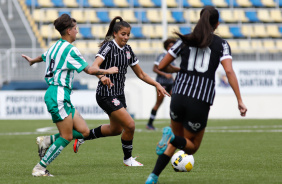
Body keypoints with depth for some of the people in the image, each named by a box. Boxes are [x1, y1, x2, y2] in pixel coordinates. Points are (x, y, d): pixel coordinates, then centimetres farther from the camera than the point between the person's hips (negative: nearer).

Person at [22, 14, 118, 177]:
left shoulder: (56, 46, 16)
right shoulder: (69, 49, -13)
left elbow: (43, 57, 38)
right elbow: (89, 70, -13)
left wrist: (32, 61, 61)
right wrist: (107, 71, 3)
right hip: (59, 95, -10)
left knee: (84, 131, 4)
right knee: (66, 137, -7)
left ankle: (46, 141, 7)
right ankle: (40, 168, -5)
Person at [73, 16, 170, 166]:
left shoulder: (127, 50, 8)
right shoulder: (109, 47, -13)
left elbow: (140, 74, 15)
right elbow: (95, 66, -29)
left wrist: (157, 85, 4)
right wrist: (102, 76, -49)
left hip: (119, 94, 9)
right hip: (106, 95, -9)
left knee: (116, 129, 21)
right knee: (130, 125, -14)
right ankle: (127, 158, 7)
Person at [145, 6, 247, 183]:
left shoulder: (185, 40, 11)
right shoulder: (222, 44, 5)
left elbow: (162, 66, 13)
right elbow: (229, 71, -10)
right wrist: (240, 101, -13)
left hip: (179, 95, 3)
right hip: (201, 102, -3)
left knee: (178, 139, 25)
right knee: (191, 147, 17)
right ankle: (172, 137, -21)